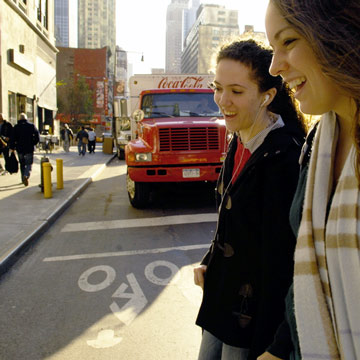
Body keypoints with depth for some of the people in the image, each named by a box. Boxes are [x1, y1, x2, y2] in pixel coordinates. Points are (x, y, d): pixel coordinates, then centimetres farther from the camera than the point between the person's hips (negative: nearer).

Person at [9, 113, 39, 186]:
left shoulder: (16, 127, 0)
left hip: (20, 149, 1)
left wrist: (12, 147, 3)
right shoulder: (32, 126, -1)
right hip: (29, 149, -1)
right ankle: (26, 176, -23)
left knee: (22, 164, 16)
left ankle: (23, 179, 20)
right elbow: (37, 137, -2)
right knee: (29, 164, 3)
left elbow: (13, 138, -4)